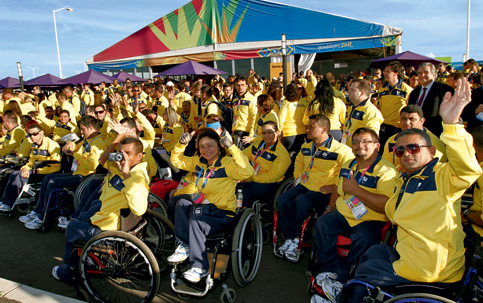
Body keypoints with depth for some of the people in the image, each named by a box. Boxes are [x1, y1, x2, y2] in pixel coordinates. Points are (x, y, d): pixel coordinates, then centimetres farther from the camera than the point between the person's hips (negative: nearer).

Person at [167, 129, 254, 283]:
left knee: (195, 222, -30)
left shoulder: (227, 163, -12)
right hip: (202, 207, 7)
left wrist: (232, 147, -32)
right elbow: (177, 160, 20)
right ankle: (184, 246, -9)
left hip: (222, 213, -6)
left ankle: (199, 267, -13)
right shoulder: (199, 162, 10)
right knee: (182, 203, -19)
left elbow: (247, 172, -31)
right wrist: (181, 144, 1)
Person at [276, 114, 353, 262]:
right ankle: (290, 239, -13)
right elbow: (299, 163, 31)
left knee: (301, 202, -32)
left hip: (322, 192, -6)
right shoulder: (306, 147, 11)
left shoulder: (340, 150, -12)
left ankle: (297, 241, -15)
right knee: (283, 199, -18)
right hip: (304, 186, 7)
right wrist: (297, 179, 19)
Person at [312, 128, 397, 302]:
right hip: (343, 215, 6)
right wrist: (332, 207, 13)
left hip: (371, 220, -6)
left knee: (364, 239, -31)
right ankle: (331, 269, -9)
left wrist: (356, 190, -25)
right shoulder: (347, 166, 13)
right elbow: (338, 190, 29)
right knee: (322, 223, -15)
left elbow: (387, 205, -24)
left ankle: (341, 279, -15)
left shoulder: (386, 171, -12)